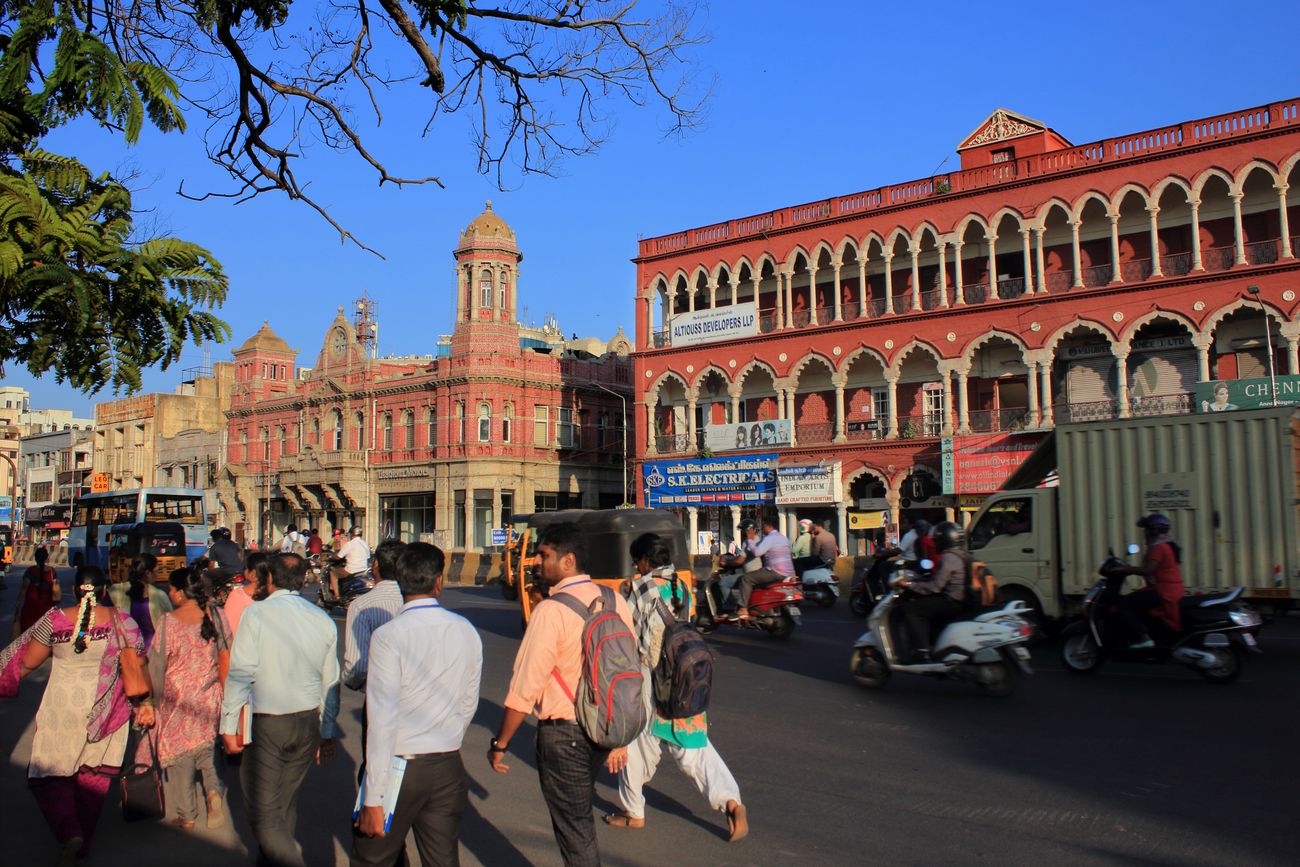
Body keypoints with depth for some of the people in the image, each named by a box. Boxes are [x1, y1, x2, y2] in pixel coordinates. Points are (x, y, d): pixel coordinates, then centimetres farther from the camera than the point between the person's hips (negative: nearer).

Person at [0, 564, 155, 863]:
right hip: (104, 712, 2)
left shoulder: (54, 620, -7)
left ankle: (70, 832, -11)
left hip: (61, 711, -1)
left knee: (49, 776, 10)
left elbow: (28, 662, 1)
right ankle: (85, 841, 23)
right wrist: (143, 703, 7)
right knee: (94, 777, 15)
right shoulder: (121, 620, -5)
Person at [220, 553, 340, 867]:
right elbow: (330, 684, 8)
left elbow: (240, 673, -14)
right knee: (285, 804, 21)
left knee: (264, 813, 1)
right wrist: (327, 733, 17)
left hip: (266, 724, -5)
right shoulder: (323, 620, 4)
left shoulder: (256, 613, -10)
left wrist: (229, 725, -6)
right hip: (308, 723, 6)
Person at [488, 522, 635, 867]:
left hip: (563, 734, -7)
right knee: (580, 815, 25)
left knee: (574, 829, 8)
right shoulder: (616, 602, 0)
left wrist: (500, 744, -8)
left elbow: (525, 687, -19)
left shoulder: (551, 611, -20)